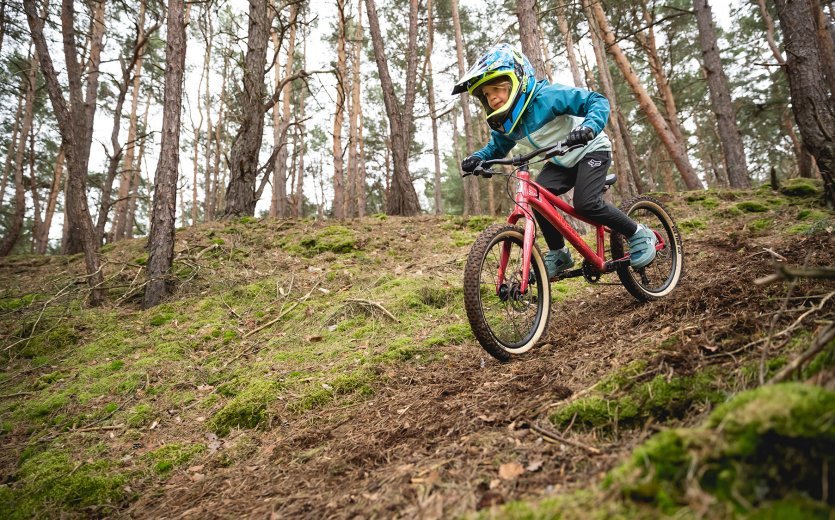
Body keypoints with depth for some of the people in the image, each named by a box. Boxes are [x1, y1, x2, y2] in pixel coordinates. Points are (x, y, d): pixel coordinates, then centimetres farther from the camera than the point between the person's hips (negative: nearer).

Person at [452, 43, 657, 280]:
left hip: (591, 150, -6)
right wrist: (477, 158, -14)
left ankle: (639, 234, -3)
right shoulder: (504, 122, -8)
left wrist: (590, 126, -52)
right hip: (561, 161, 6)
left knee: (586, 204, -26)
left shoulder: (546, 96, -29)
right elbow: (497, 147, 9)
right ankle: (558, 254, -2)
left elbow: (597, 101, -30)